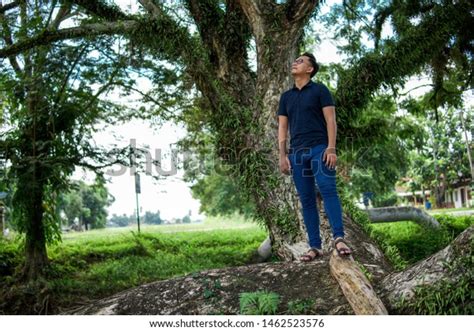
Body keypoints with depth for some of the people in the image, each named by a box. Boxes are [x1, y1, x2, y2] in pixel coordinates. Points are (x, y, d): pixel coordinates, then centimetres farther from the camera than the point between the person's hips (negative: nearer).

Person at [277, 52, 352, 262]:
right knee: (306, 200, 1)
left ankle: (339, 238, -25)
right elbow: (282, 127, 16)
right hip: (297, 152, 4)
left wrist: (331, 148, -14)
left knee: (328, 190, -20)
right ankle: (315, 246, 2)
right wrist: (283, 155, 4)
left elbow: (330, 120, -1)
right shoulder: (286, 97, 19)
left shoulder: (319, 90, 6)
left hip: (319, 149, -4)